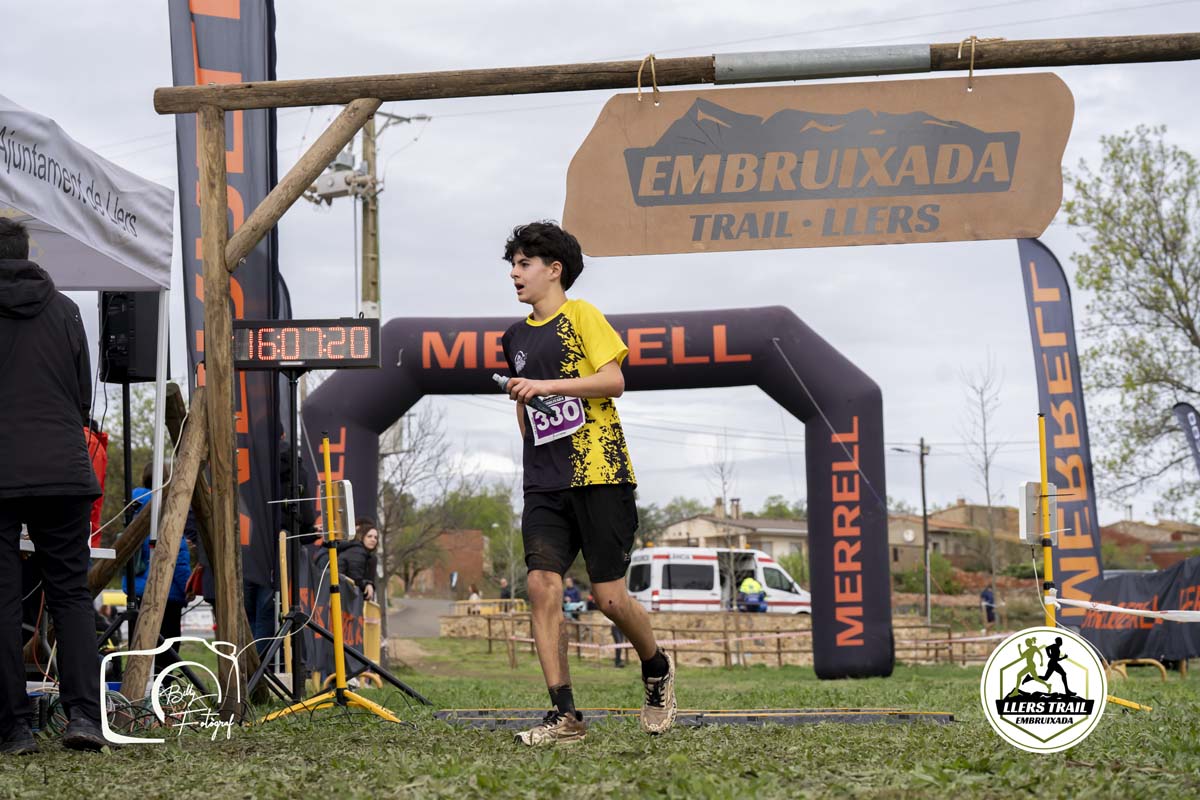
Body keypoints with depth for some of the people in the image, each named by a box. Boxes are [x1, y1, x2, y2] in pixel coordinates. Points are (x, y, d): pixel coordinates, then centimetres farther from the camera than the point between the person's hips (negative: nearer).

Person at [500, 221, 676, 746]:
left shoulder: (581, 316, 0)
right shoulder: (516, 338, 19)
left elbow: (613, 380, -11)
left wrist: (546, 385, -16)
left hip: (599, 475, -6)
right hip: (544, 485, 6)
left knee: (609, 596, -5)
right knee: (542, 585, -11)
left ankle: (657, 669, 25)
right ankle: (564, 716, -10)